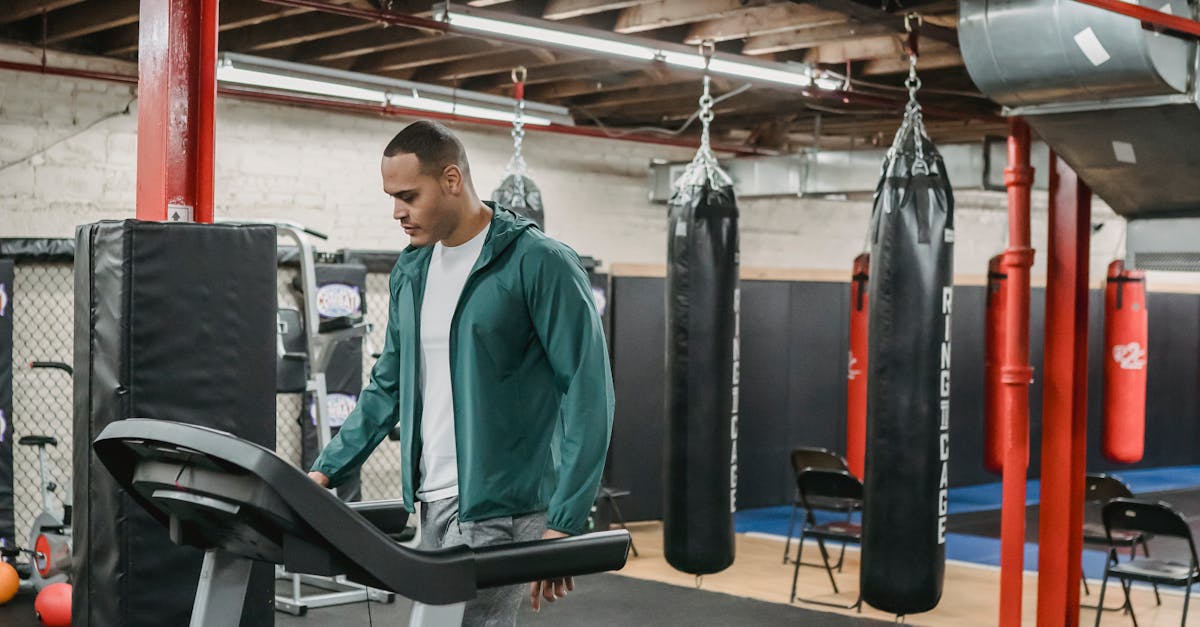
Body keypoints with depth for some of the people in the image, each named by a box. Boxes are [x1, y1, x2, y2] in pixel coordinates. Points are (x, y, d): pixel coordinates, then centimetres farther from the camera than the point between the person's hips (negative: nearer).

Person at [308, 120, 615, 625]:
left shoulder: (540, 263, -11)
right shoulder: (411, 271, 12)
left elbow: (588, 393, -14)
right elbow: (387, 387, 20)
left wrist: (564, 524, -20)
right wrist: (326, 470, 9)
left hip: (501, 509, -7)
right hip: (434, 504, 7)